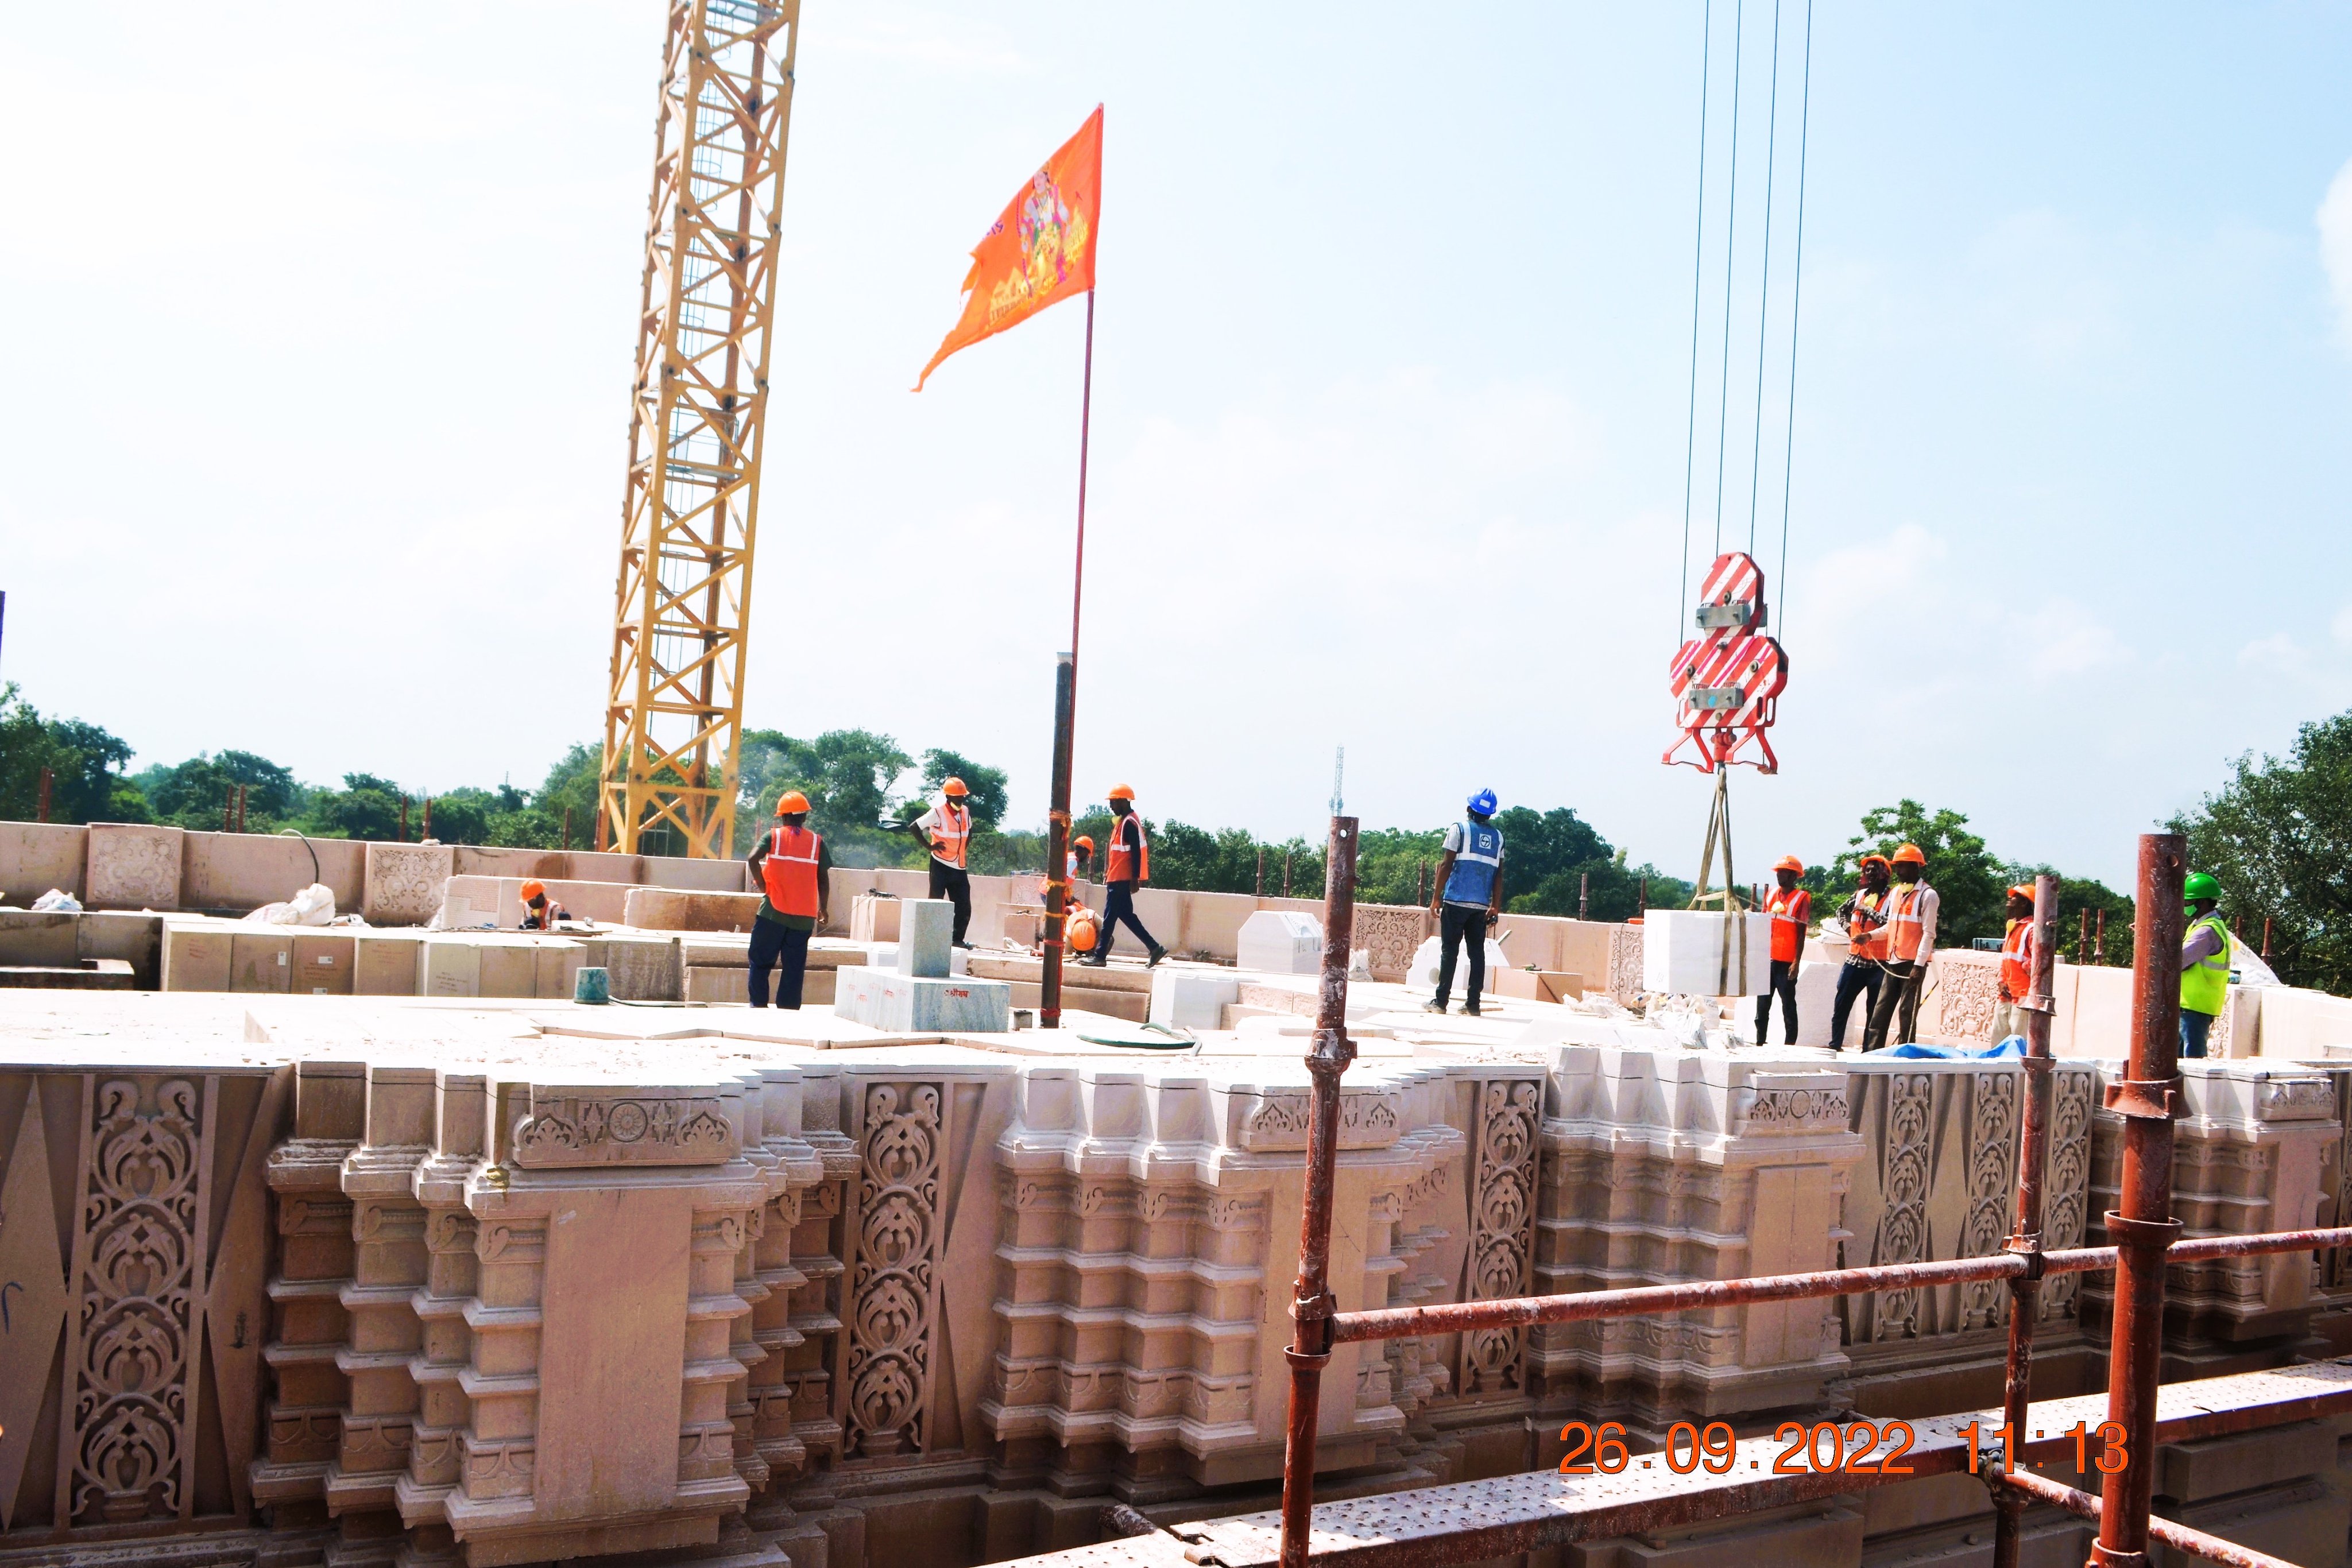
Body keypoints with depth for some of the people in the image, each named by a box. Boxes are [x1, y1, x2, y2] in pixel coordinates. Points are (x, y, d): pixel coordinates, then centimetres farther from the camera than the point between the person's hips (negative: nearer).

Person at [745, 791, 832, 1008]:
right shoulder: (817, 842, 4)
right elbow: (823, 878, 4)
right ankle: (788, 1009, 3)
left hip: (774, 911, -1)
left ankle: (758, 1004, 2)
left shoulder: (773, 836, 0)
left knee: (761, 961, 8)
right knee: (794, 966, 5)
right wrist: (823, 908, 14)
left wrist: (763, 886, -5)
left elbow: (753, 858, -16)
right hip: (804, 917, 2)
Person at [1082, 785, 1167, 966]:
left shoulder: (1130, 823, -14)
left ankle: (1099, 956, 0)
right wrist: (1108, 874, 24)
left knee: (1110, 917, -5)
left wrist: (1135, 879, -21)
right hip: (1118, 878, 10)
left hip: (1121, 879, -10)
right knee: (1126, 915, 12)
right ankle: (1154, 948, 11)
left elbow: (1136, 852, -19)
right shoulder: (1122, 821, 17)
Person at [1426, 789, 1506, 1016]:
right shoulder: (1498, 836, 11)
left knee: (1449, 950, -2)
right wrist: (1496, 906, 15)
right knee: (1477, 952, 6)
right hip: (1481, 905, 4)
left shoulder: (1459, 829, -2)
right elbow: (1498, 873, 10)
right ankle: (1473, 1004, 4)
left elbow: (1446, 864, -4)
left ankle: (1441, 1001, -4)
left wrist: (1436, 898, 0)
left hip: (1456, 901, -4)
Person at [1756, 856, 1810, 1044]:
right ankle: (1759, 1042, 12)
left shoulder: (1802, 898, -4)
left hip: (1786, 962, -6)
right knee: (1762, 1004, 7)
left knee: (1788, 1004, -3)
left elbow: (1801, 934, -7)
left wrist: (1796, 962, -12)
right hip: (1767, 958, 6)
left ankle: (1790, 1045, -1)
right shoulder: (1771, 895, 12)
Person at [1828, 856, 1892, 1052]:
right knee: (1841, 1005, 6)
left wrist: (1867, 910, -16)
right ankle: (1835, 1044, 14)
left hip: (1878, 964, -5)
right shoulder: (1860, 895, 11)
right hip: (1855, 960, 5)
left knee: (1874, 1011, 2)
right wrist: (1847, 926, 11)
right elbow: (1841, 910, 29)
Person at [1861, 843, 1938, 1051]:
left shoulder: (1927, 895, -7)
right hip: (1893, 962, 7)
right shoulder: (1897, 892, 15)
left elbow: (1929, 934, -12)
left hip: (1913, 964, -7)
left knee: (1907, 1014, -3)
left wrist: (1919, 965, -18)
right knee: (1880, 1012, 5)